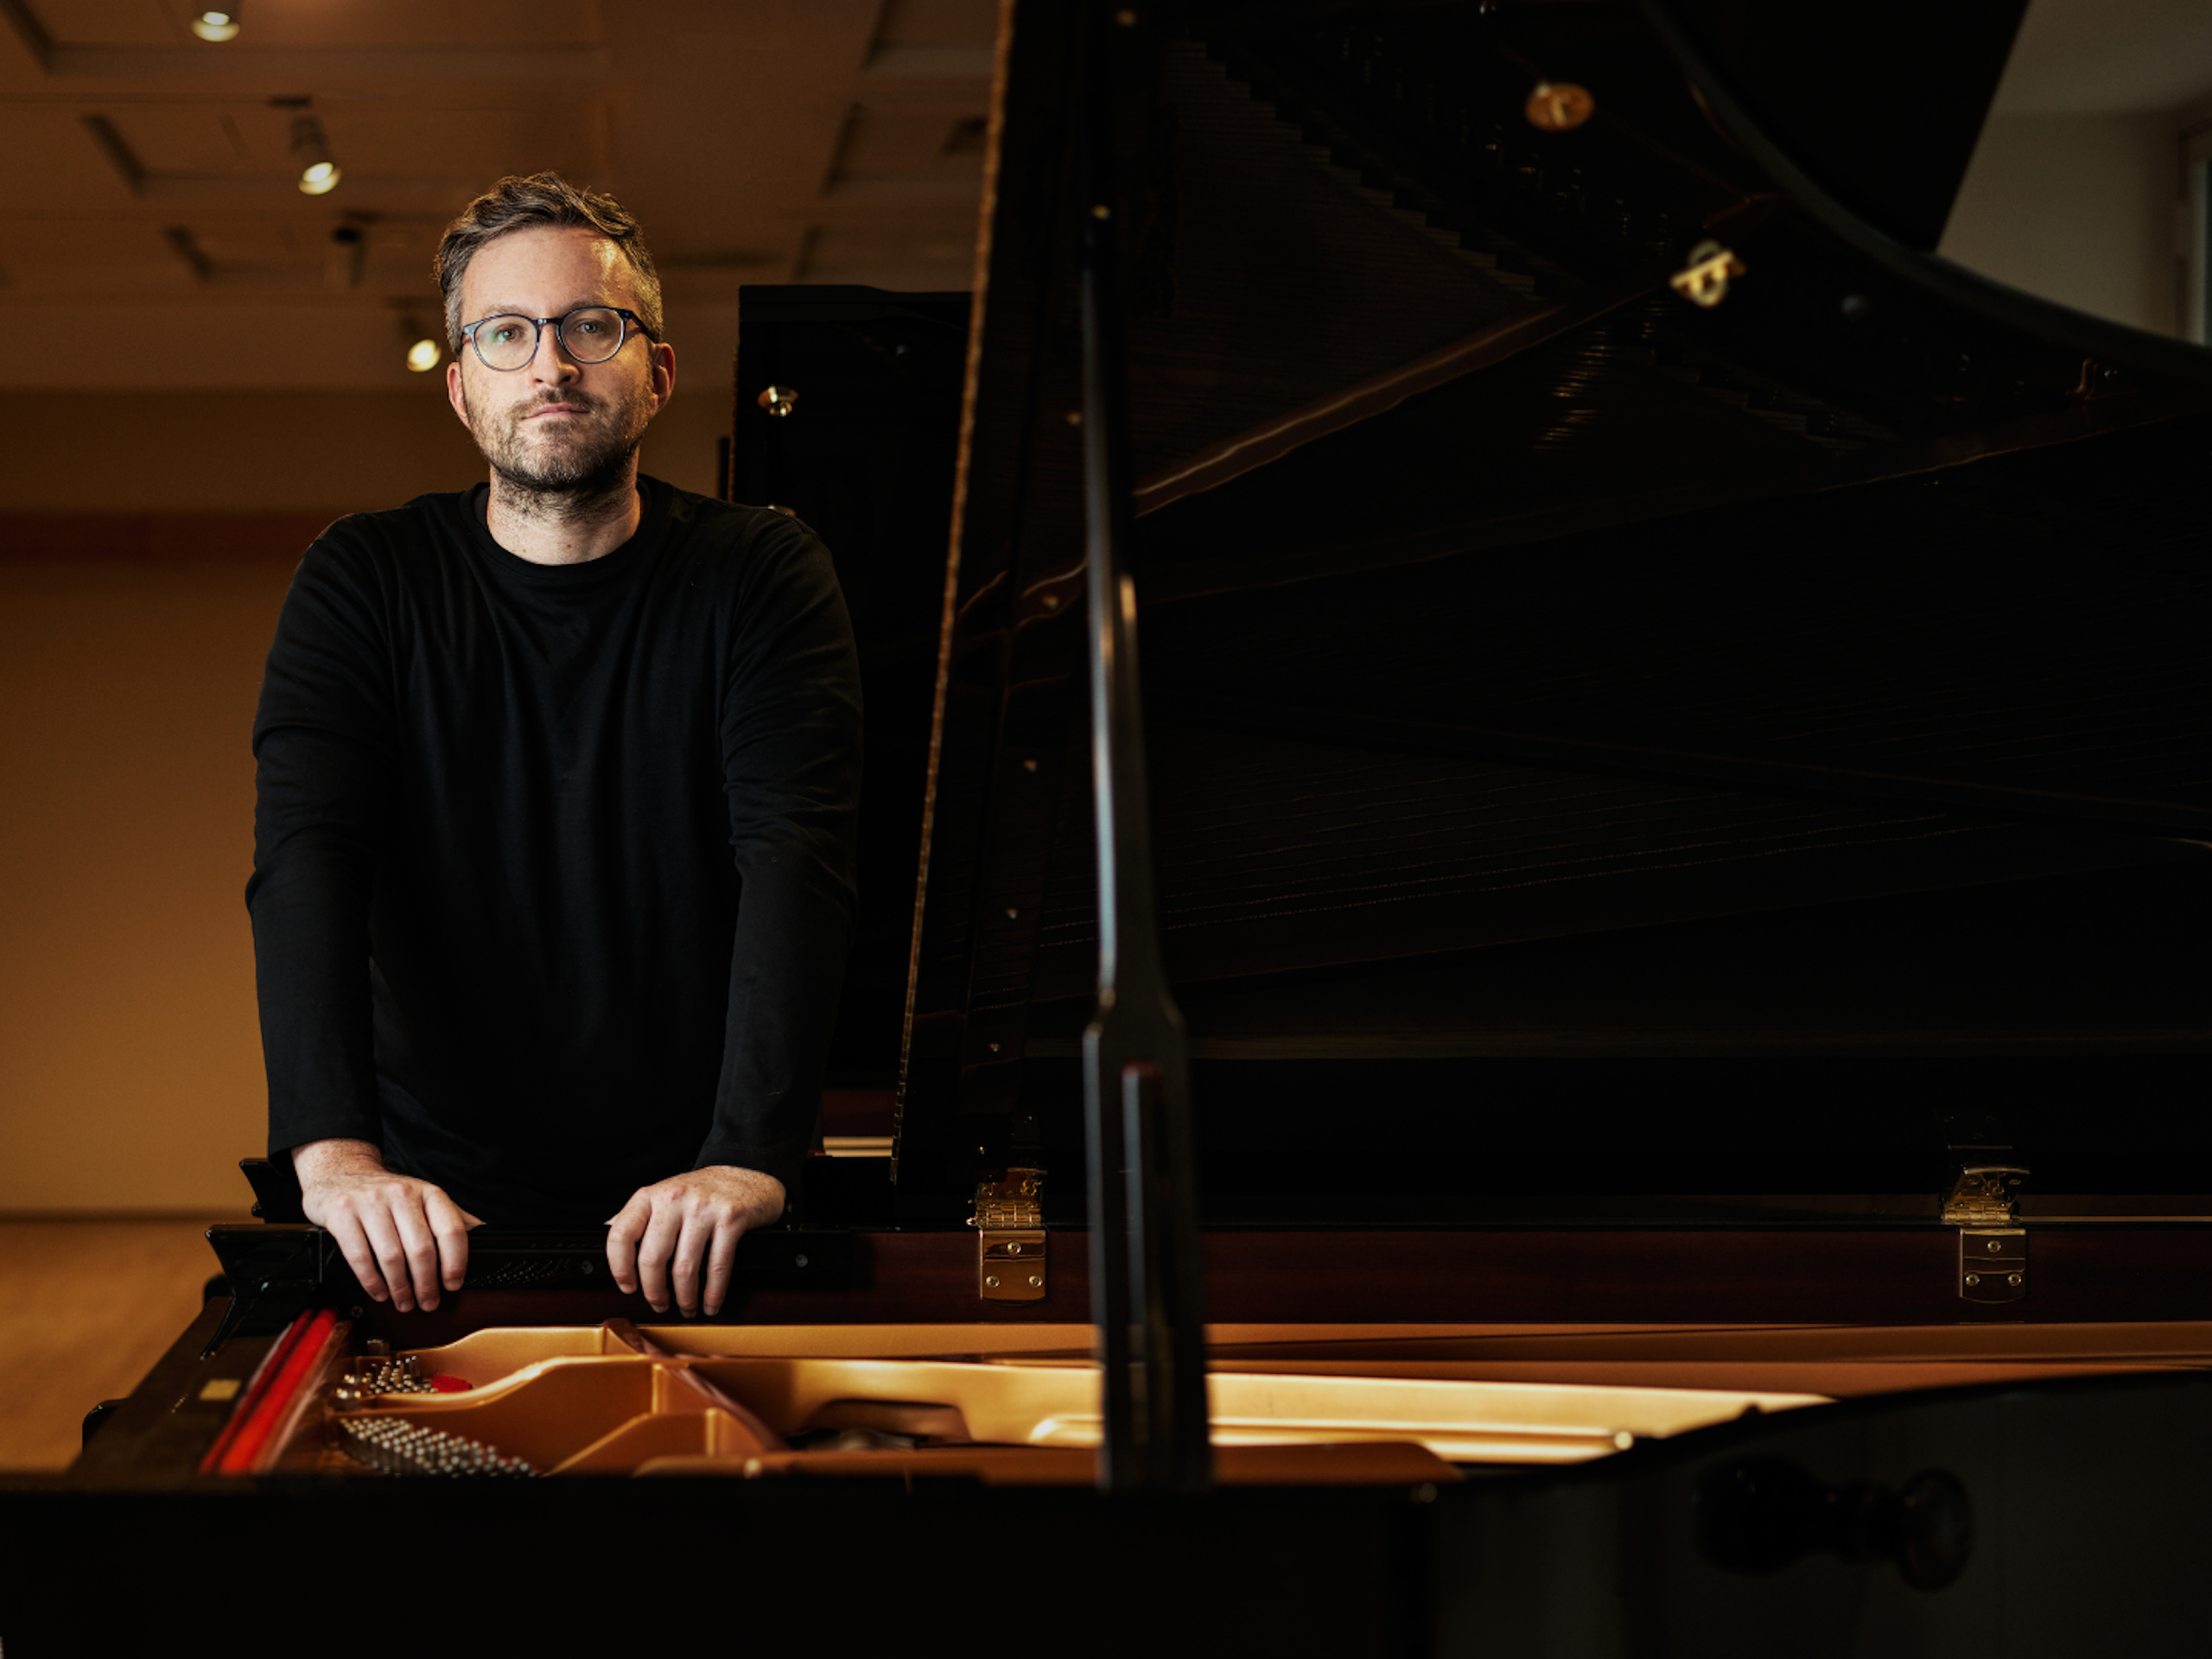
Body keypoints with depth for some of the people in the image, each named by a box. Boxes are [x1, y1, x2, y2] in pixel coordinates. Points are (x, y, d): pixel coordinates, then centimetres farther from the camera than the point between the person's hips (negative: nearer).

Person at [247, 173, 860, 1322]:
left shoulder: (763, 575, 0)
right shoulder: (365, 582, 2)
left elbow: (797, 865, -14)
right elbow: (304, 859, -12)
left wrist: (747, 1158, -31)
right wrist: (336, 1152, -30)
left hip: (686, 1210, -1)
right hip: (437, 1200, 1)